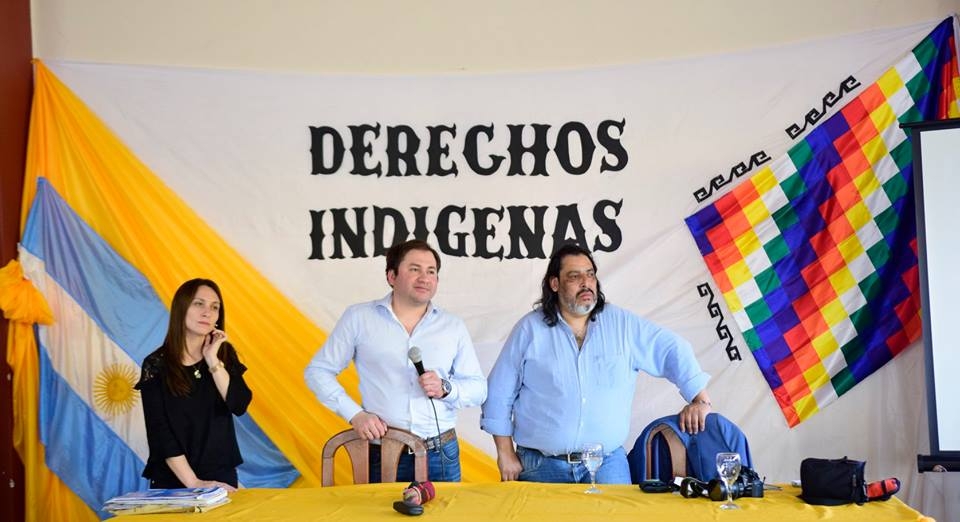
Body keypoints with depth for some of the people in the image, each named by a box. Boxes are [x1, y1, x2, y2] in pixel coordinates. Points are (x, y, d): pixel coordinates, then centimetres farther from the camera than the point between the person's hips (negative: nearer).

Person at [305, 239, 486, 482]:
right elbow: (317, 371, 5)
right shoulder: (358, 318, 1)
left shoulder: (454, 327, 7)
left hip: (441, 455, 2)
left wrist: (445, 388, -12)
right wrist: (354, 414, -7)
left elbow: (478, 388, 9)